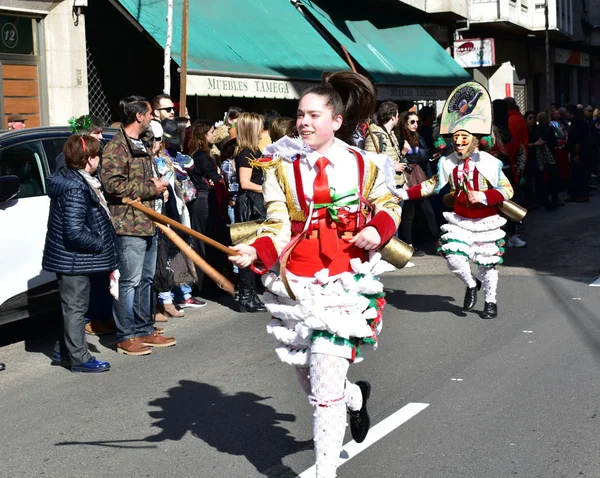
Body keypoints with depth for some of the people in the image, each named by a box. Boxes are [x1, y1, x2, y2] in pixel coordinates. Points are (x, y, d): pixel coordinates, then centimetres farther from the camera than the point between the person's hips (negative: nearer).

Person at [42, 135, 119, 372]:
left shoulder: (80, 181, 7)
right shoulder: (75, 189, -24)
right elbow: (75, 232, -28)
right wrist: (99, 245, -17)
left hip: (75, 258, 10)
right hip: (74, 258, -10)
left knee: (73, 306, 20)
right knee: (76, 307, 1)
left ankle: (64, 350, 32)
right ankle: (79, 357, 11)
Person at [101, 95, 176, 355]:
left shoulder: (140, 146, 21)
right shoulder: (116, 147, -12)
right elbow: (112, 183, -23)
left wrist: (157, 185, 9)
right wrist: (150, 189, -16)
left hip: (149, 224, 10)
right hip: (130, 226, -10)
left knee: (145, 280, 14)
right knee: (129, 282, -5)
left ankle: (144, 330, 23)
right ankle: (126, 336, 2)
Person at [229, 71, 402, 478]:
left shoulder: (363, 165, -3)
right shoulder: (282, 166, -1)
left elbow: (389, 205, 13)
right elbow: (278, 229, -5)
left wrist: (378, 230, -9)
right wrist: (256, 254, -25)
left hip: (345, 284, -3)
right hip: (294, 286, 3)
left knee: (325, 386, -9)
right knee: (310, 379, 17)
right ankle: (357, 397, 50)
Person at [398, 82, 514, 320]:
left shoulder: (489, 163, -16)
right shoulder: (448, 163, -3)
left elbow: (507, 190, -13)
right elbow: (432, 185, 5)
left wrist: (483, 197, -26)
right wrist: (405, 194, -3)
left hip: (485, 220, -3)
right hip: (459, 219, 3)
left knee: (487, 262, 9)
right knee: (454, 258, -9)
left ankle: (491, 301, 31)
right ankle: (471, 285, 23)